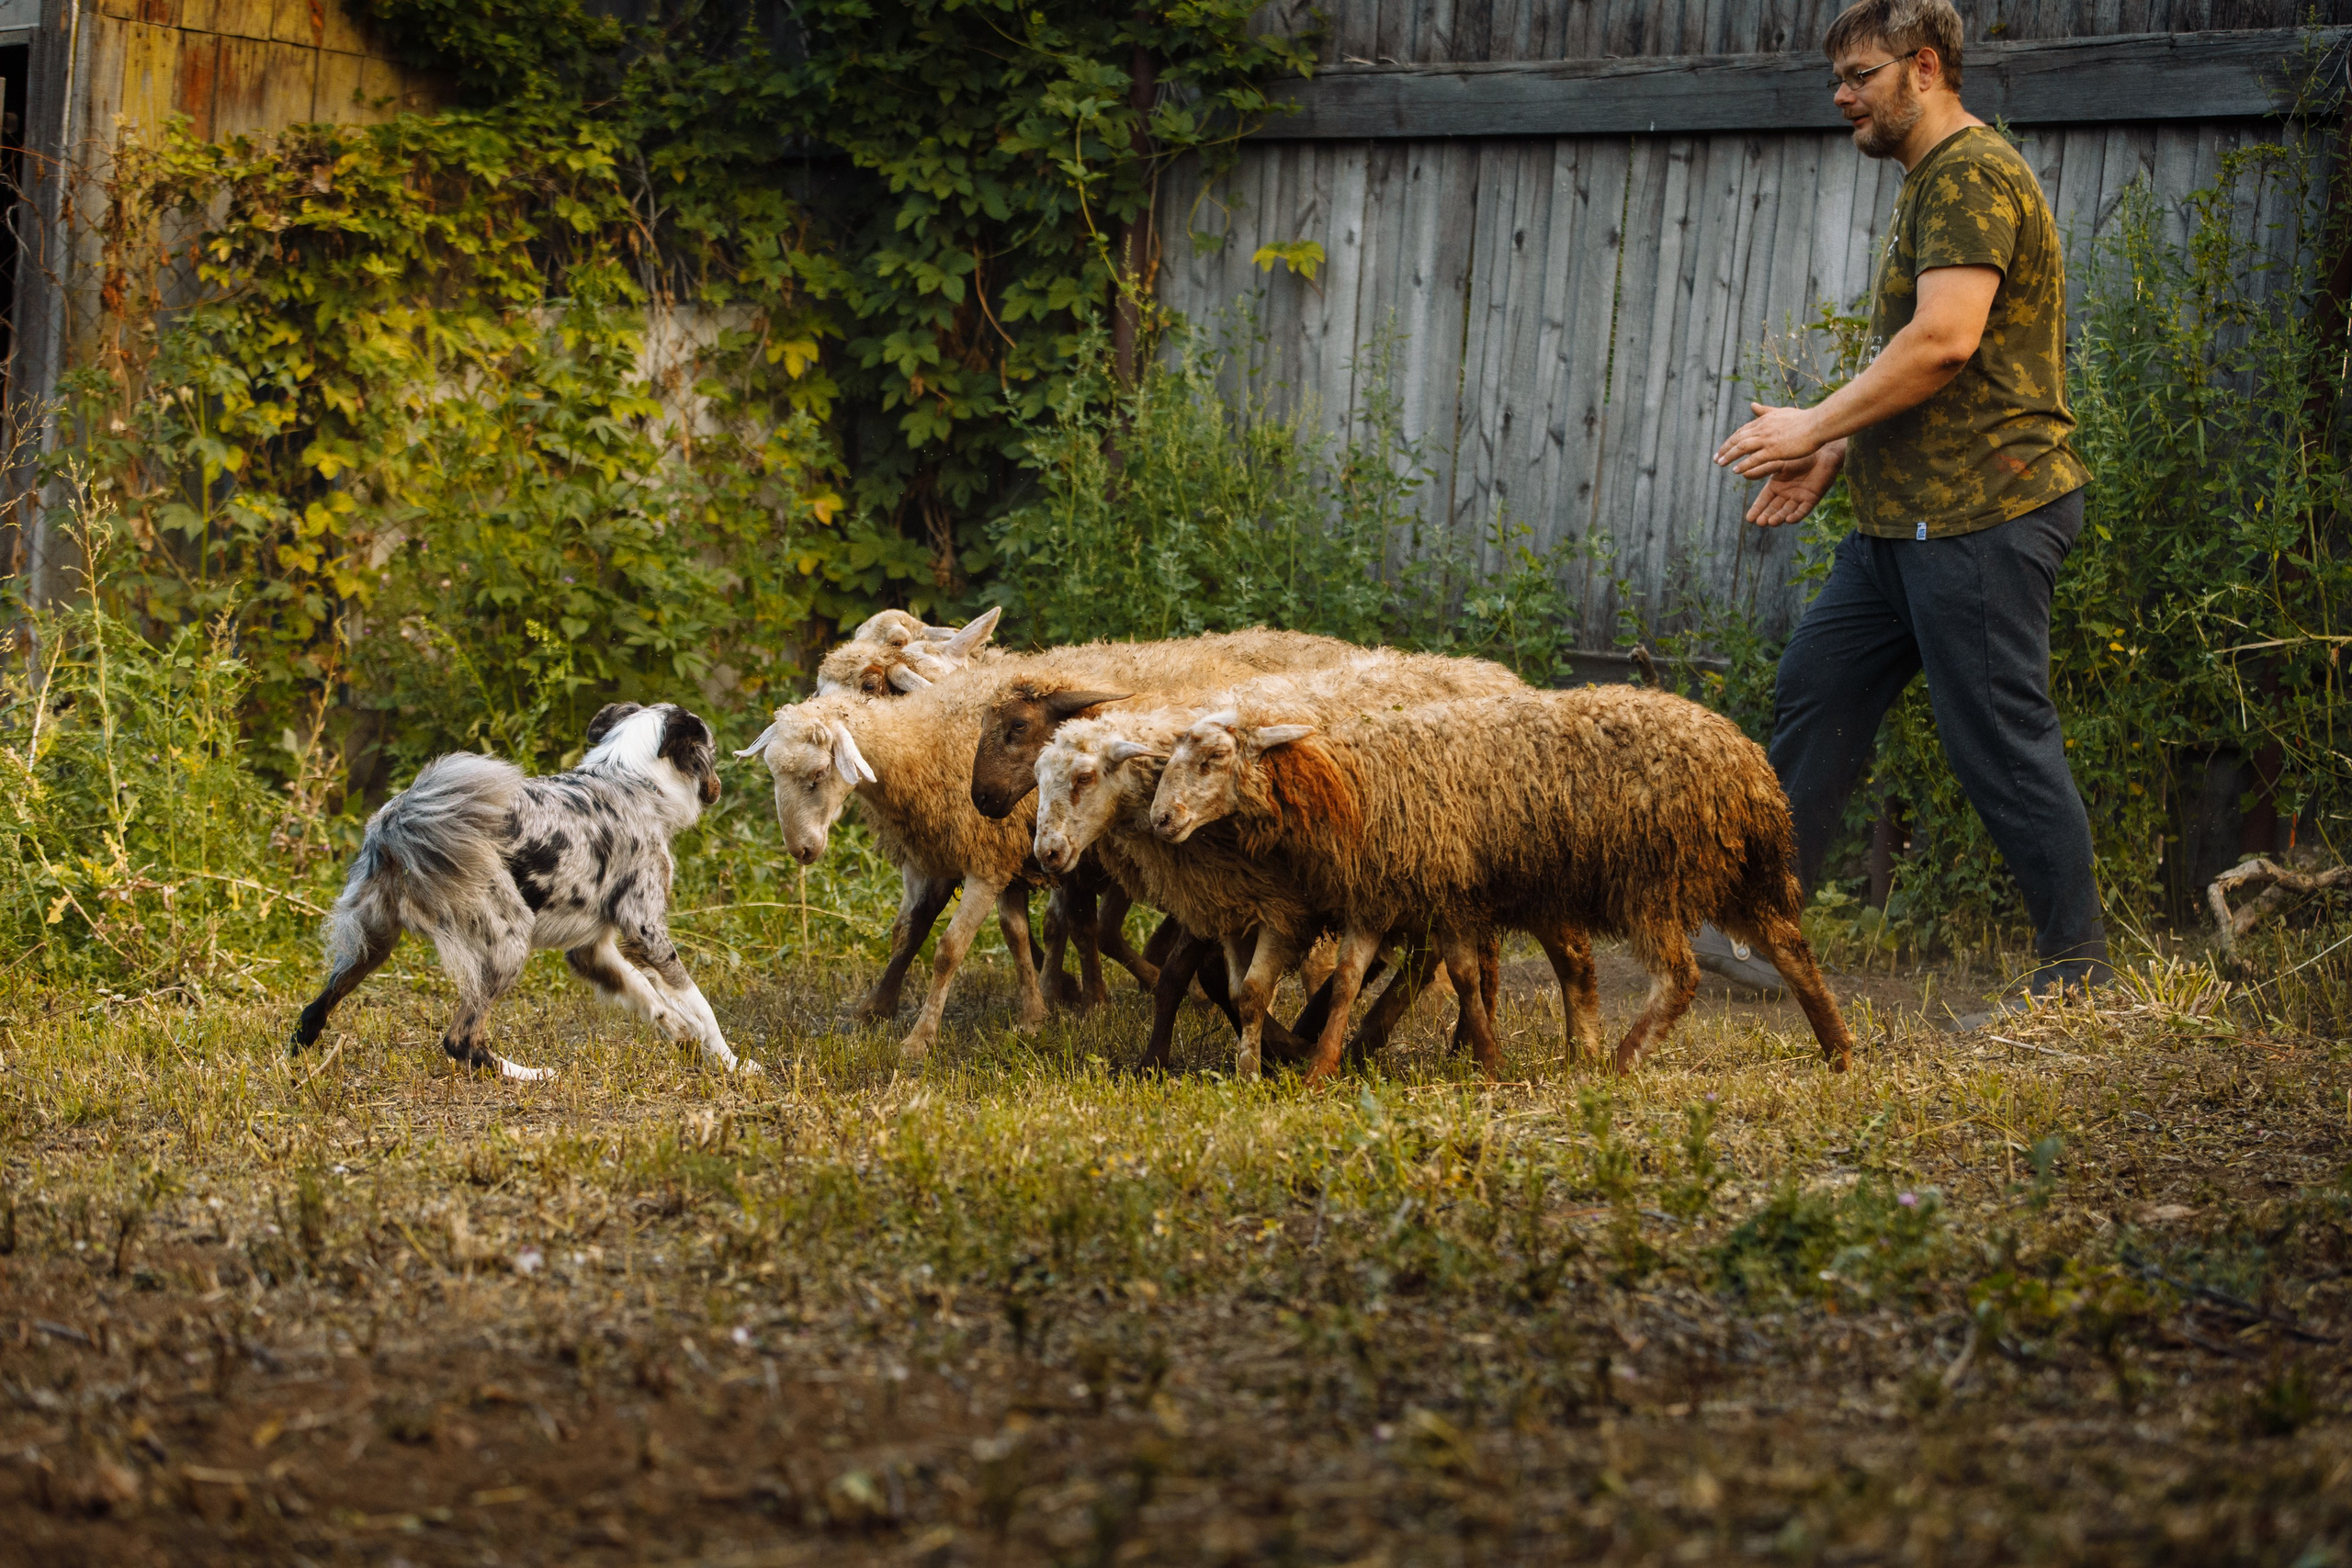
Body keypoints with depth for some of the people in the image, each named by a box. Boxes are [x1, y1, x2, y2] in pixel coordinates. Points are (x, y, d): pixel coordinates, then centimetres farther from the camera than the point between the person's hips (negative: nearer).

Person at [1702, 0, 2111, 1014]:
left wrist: (1817, 425, -17)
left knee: (2003, 740, -7)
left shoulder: (1970, 175, -12)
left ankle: (2076, 970, 0)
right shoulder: (1932, 185, 21)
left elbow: (1946, 338, -24)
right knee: (1817, 692, 11)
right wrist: (1834, 457, 18)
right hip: (1908, 518, 11)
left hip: (1982, 515, -11)